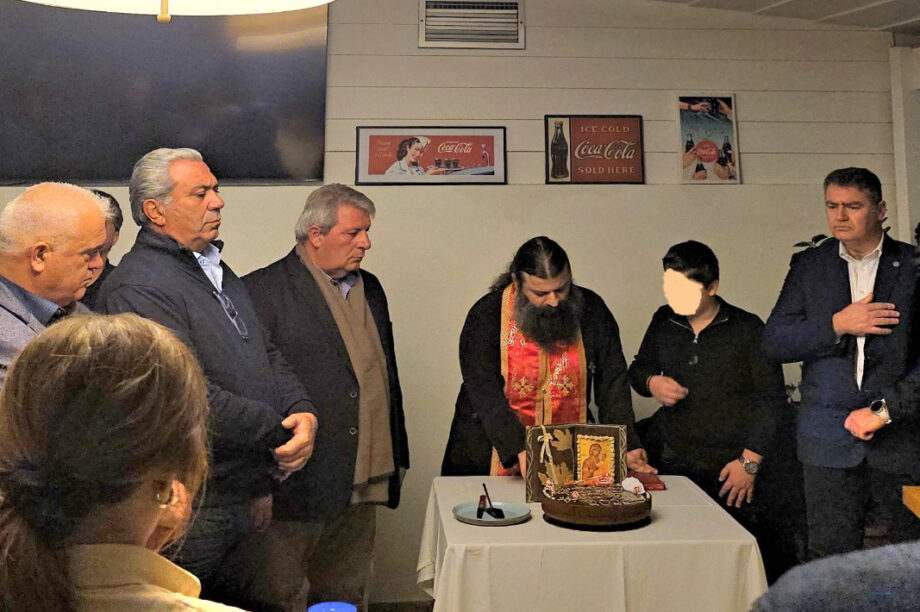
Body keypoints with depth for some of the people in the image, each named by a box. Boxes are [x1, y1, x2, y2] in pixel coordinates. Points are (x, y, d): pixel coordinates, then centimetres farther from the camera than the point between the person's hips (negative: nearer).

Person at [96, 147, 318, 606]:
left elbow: (266, 357, 14)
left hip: (239, 500, 9)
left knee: (236, 601, 21)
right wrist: (280, 431, -17)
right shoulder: (138, 288, -17)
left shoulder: (218, 272, 14)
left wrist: (302, 412, -5)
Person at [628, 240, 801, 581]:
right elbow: (637, 370, 24)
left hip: (731, 465, -3)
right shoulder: (663, 322, 11)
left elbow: (771, 401, -2)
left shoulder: (748, 329, -1)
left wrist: (750, 462, -7)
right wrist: (651, 383, 0)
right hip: (671, 460, 3)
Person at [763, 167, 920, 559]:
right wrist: (836, 325, -10)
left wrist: (886, 410, -10)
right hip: (829, 439, 1)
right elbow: (773, 343, 2)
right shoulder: (809, 265, 9)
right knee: (830, 557, 5)